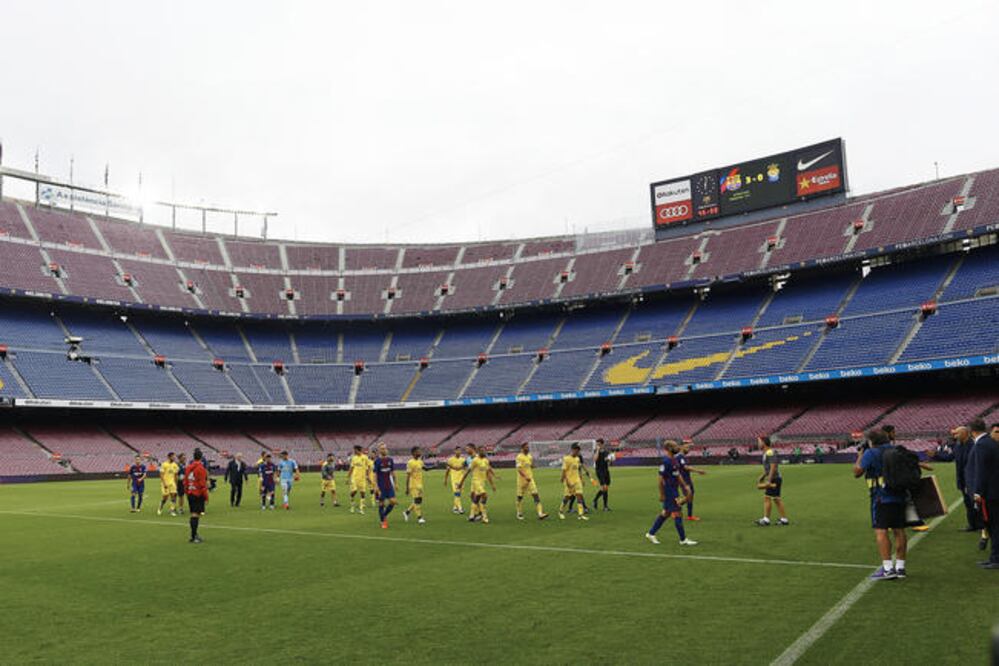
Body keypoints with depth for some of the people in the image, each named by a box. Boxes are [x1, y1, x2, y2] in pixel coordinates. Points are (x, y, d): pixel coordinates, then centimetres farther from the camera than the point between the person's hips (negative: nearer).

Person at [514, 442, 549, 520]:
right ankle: (519, 514, 23)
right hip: (521, 480, -6)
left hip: (530, 479, 6)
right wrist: (525, 477, -30)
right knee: (520, 497, 7)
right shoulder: (519, 457, -11)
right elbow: (519, 469, -21)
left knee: (536, 495, -7)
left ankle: (540, 514, -13)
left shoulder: (530, 456, 10)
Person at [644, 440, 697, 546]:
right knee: (677, 514, -2)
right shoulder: (665, 461, -19)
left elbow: (678, 475, 20)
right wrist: (661, 494, -18)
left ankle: (651, 533, 25)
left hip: (674, 491, 9)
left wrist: (685, 486, 18)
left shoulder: (673, 460, 9)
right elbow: (661, 479, -19)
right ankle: (683, 540, 8)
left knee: (666, 513, 16)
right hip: (668, 492, -9)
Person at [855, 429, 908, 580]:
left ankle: (888, 568, -13)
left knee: (881, 531, -7)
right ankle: (900, 567, 16)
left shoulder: (870, 453, -6)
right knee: (899, 530, 10)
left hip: (881, 498, -7)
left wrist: (859, 457, 7)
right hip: (899, 496, 7)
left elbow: (857, 472, -4)